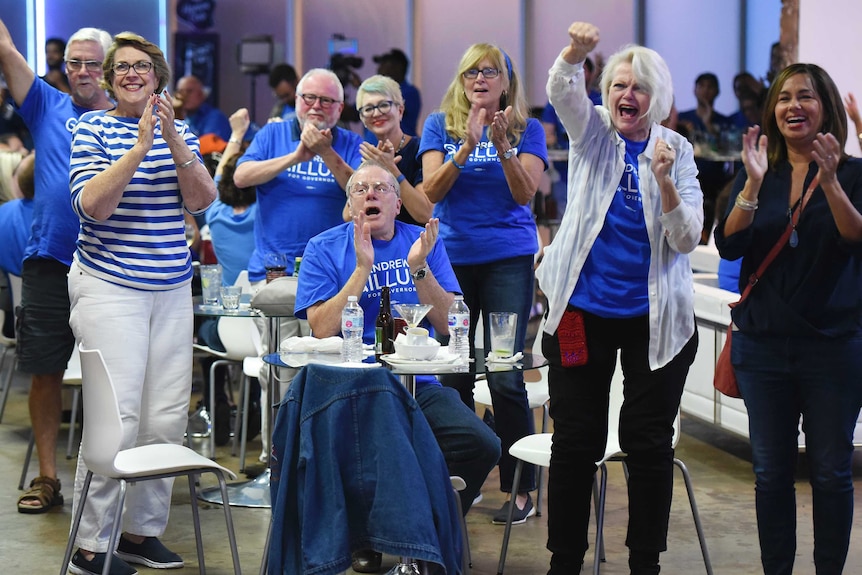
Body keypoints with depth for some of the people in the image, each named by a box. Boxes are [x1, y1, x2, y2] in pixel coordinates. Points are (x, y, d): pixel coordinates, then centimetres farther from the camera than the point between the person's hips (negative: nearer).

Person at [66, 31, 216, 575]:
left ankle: (143, 531, 17)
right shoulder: (93, 128, -1)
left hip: (172, 290, 5)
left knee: (168, 418, 4)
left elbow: (202, 200, 0)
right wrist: (140, 146, -20)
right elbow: (92, 205, -14)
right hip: (110, 289, -5)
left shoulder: (179, 130, 11)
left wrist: (173, 140, -13)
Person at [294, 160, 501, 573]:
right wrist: (363, 268, -13)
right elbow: (323, 330, -9)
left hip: (418, 383, 3)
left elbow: (450, 325, 2)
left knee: (481, 446, -21)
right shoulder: (324, 249, 4)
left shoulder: (422, 242, 11)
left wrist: (419, 269, -11)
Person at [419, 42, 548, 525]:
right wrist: (467, 146, -18)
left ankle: (521, 489, 0)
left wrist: (503, 147, -21)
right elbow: (432, 191, -4)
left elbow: (525, 194, -6)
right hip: (452, 257, 2)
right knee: (452, 376, 5)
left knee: (505, 376, -8)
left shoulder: (527, 129, 5)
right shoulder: (440, 126, 8)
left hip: (508, 259, -2)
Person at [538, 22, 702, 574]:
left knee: (649, 443, 5)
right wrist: (577, 51, -41)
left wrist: (664, 181, -23)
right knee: (576, 440, 5)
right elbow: (564, 93, -19)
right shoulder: (592, 132, 3)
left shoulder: (677, 151, 2)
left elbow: (687, 240, -6)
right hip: (583, 310, 0)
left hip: (655, 317, 0)